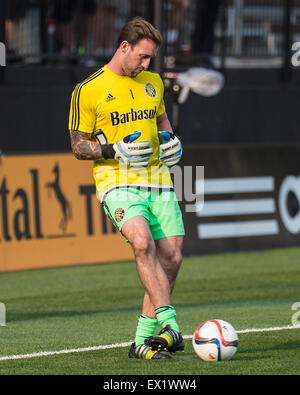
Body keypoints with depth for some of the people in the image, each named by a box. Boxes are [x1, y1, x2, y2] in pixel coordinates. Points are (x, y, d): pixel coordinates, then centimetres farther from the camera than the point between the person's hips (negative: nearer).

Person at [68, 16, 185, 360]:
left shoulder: (153, 82, 14)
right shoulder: (88, 91, -3)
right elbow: (78, 146, 0)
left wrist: (170, 140, 9)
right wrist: (115, 150, -16)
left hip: (158, 181, 6)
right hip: (118, 182, -6)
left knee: (171, 258, -2)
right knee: (142, 242, -30)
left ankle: (143, 340, 9)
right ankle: (170, 325, -35)